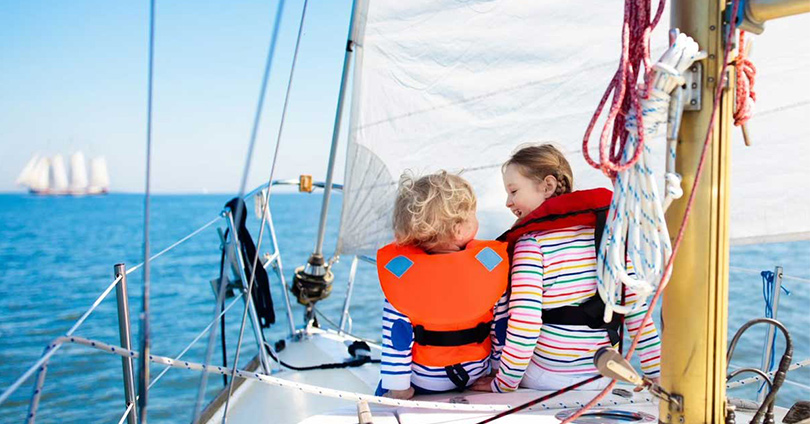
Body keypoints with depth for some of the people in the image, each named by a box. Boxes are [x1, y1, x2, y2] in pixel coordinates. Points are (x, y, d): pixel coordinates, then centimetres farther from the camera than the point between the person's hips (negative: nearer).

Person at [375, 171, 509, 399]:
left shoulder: (400, 270, -19)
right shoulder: (491, 260, -15)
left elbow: (396, 335, -16)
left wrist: (397, 388, -6)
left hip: (423, 380, -3)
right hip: (476, 373, 3)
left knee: (383, 391, 24)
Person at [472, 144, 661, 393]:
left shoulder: (532, 243, -17)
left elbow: (524, 325, -23)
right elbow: (637, 310, -1)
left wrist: (502, 384, -11)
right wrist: (657, 373, 6)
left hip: (544, 379, -6)